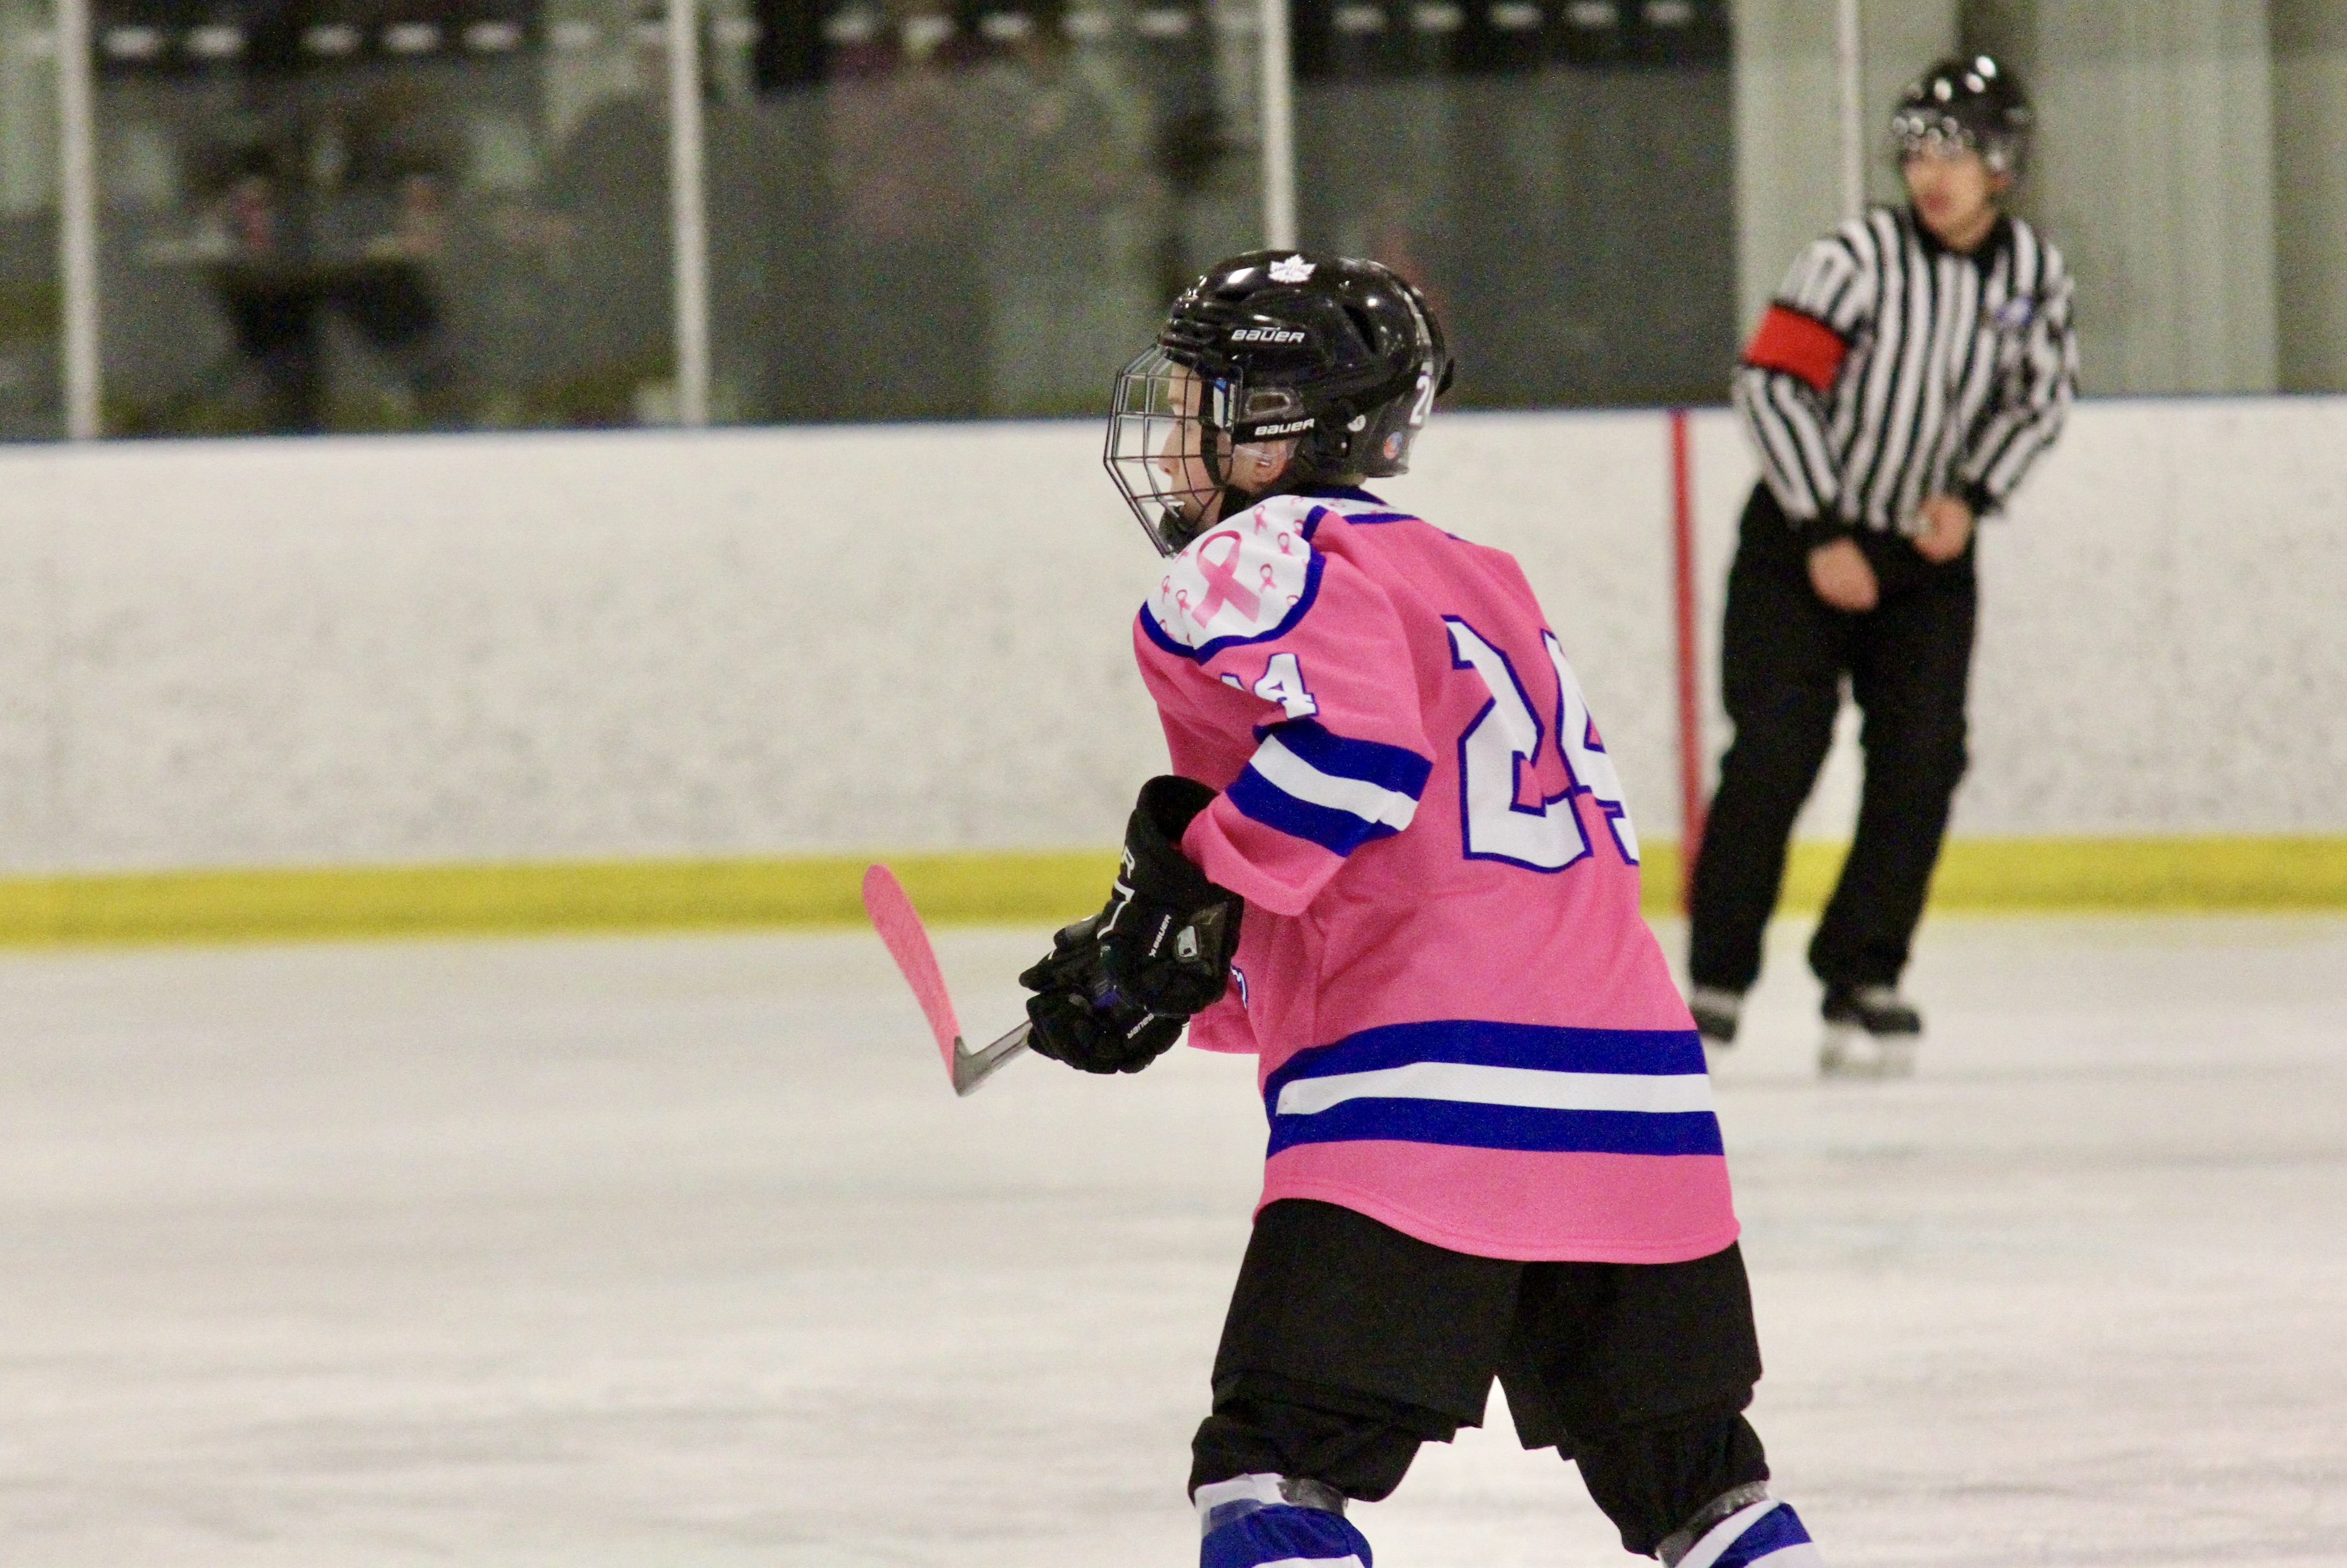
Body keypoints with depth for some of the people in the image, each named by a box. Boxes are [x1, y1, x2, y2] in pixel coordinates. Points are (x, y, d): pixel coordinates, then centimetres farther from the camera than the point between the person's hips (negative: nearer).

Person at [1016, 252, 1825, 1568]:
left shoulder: (1252, 562, 0)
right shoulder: (1476, 580, 28)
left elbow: (1355, 745, -20)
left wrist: (1194, 884, -12)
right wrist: (1199, 988, 22)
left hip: (1427, 1092, -9)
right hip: (1635, 1081, 9)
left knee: (1279, 1458, -9)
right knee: (1679, 1453, 20)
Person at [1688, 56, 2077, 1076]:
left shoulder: (2035, 275, -4)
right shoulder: (1859, 258, -17)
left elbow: (2040, 398, 7)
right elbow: (1772, 383, -18)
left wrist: (1972, 494, -8)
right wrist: (1823, 536, -19)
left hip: (1927, 553, 4)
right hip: (1801, 536, -4)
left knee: (1922, 758, -5)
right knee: (1775, 753, -12)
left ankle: (1863, 977, 5)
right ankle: (1714, 984, -5)